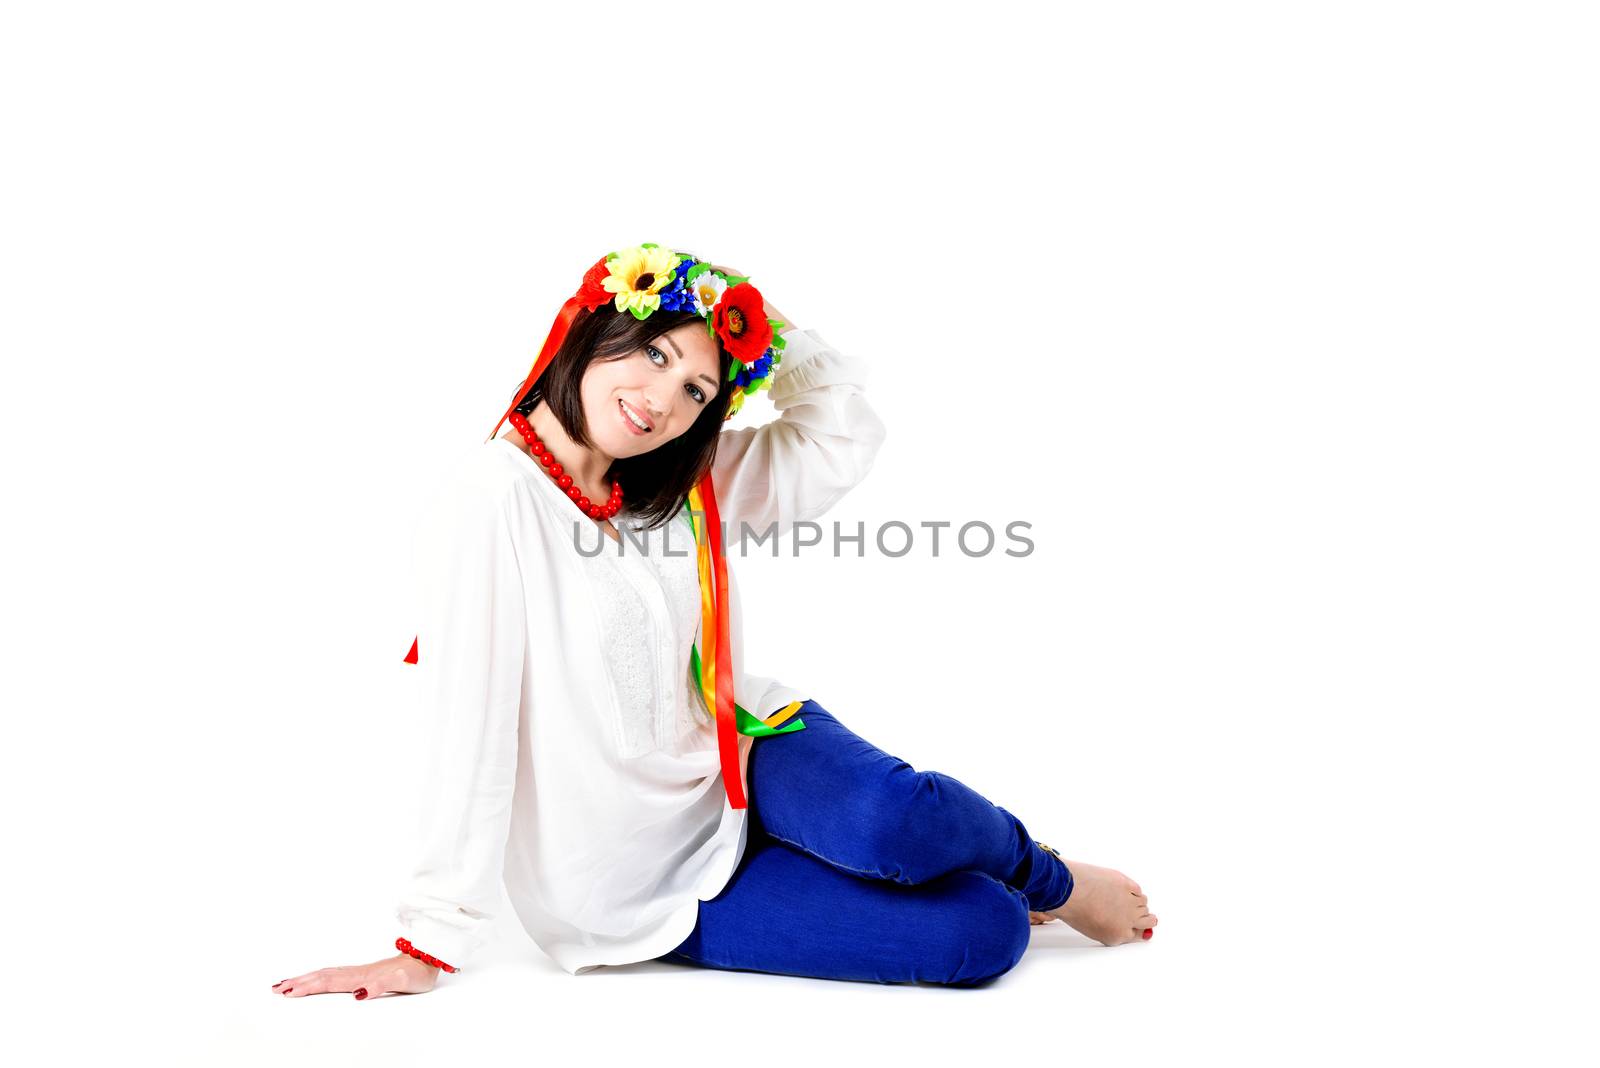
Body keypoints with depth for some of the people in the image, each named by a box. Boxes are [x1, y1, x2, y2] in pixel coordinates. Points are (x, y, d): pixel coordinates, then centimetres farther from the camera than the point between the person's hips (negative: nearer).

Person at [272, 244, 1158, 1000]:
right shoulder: (492, 504, -19)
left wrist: (762, 319, -5)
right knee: (980, 937, -21)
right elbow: (468, 734, -22)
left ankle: (1046, 876, 3)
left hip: (744, 756, 6)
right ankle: (1044, 892, 14)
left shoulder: (684, 487, 3)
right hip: (658, 884, -5)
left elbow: (844, 437, 7)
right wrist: (428, 947, -20)